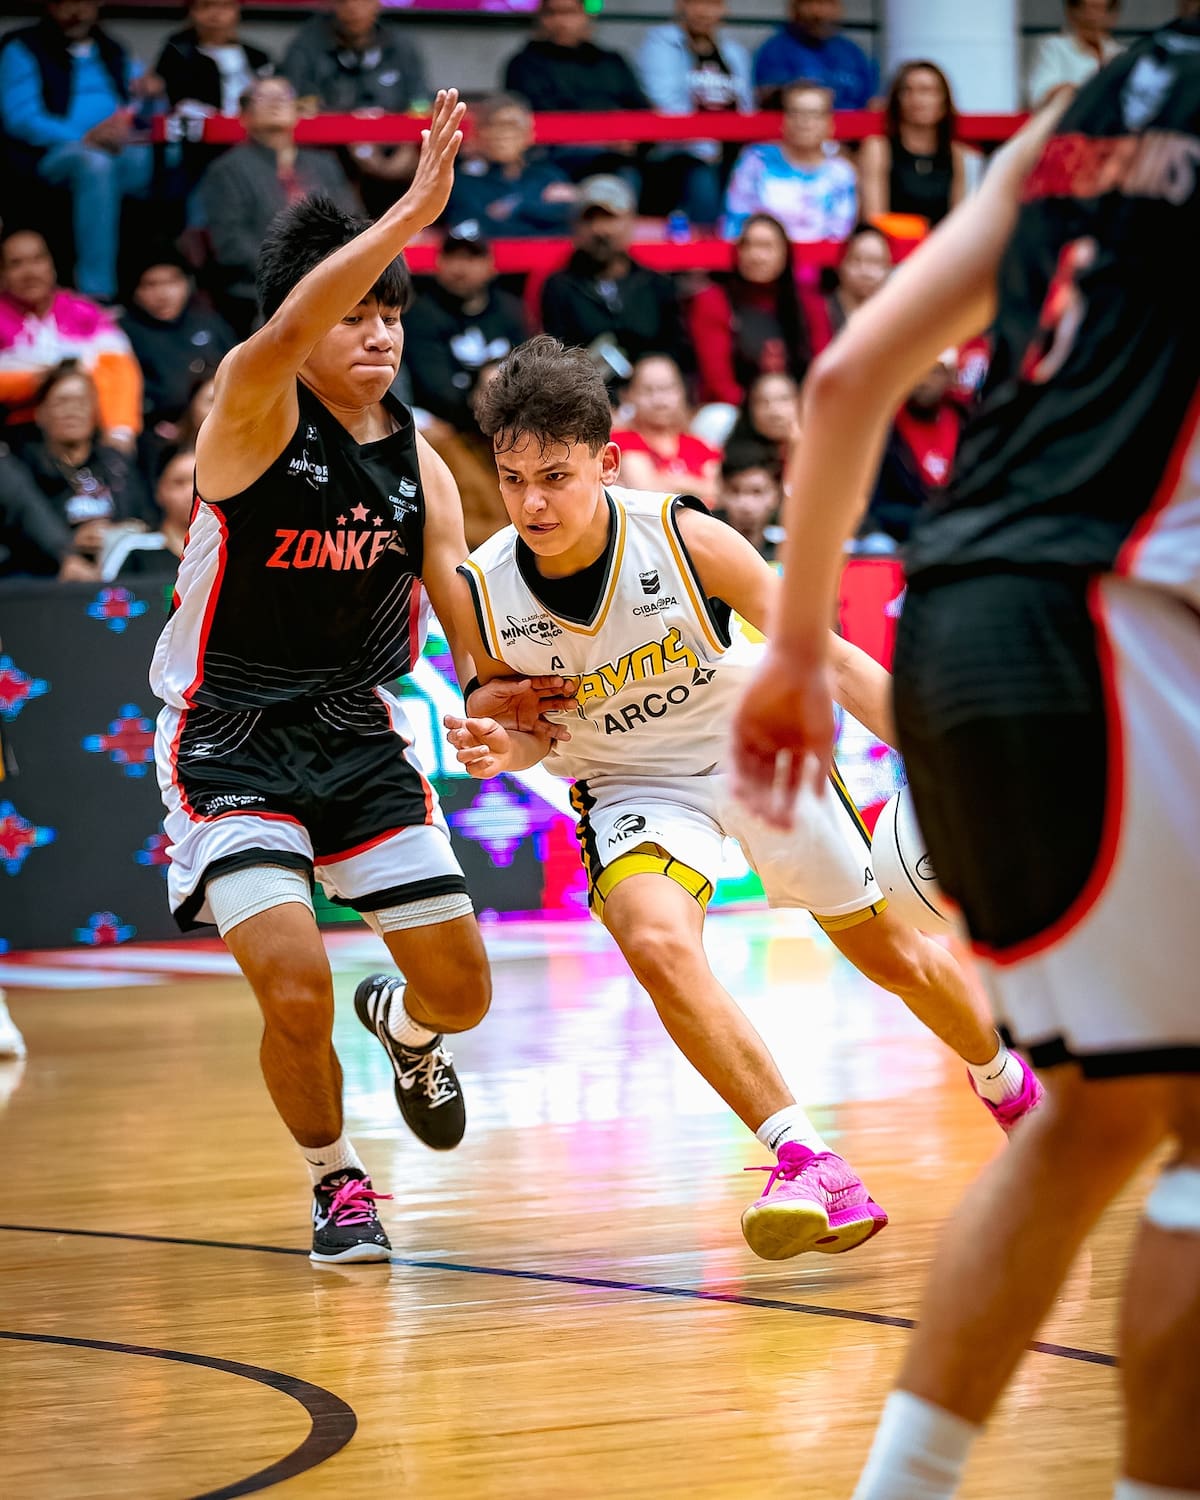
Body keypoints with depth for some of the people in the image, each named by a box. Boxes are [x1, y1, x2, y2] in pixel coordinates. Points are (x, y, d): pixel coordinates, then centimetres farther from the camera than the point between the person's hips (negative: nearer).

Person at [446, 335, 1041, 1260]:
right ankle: (807, 1163, -28)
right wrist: (506, 748, -25)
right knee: (656, 942, -32)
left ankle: (1009, 1085, 44)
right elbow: (534, 726, -1)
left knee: (891, 952, 12)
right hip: (635, 786, 0)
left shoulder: (688, 541, -27)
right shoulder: (482, 594, -21)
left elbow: (825, 655, -19)